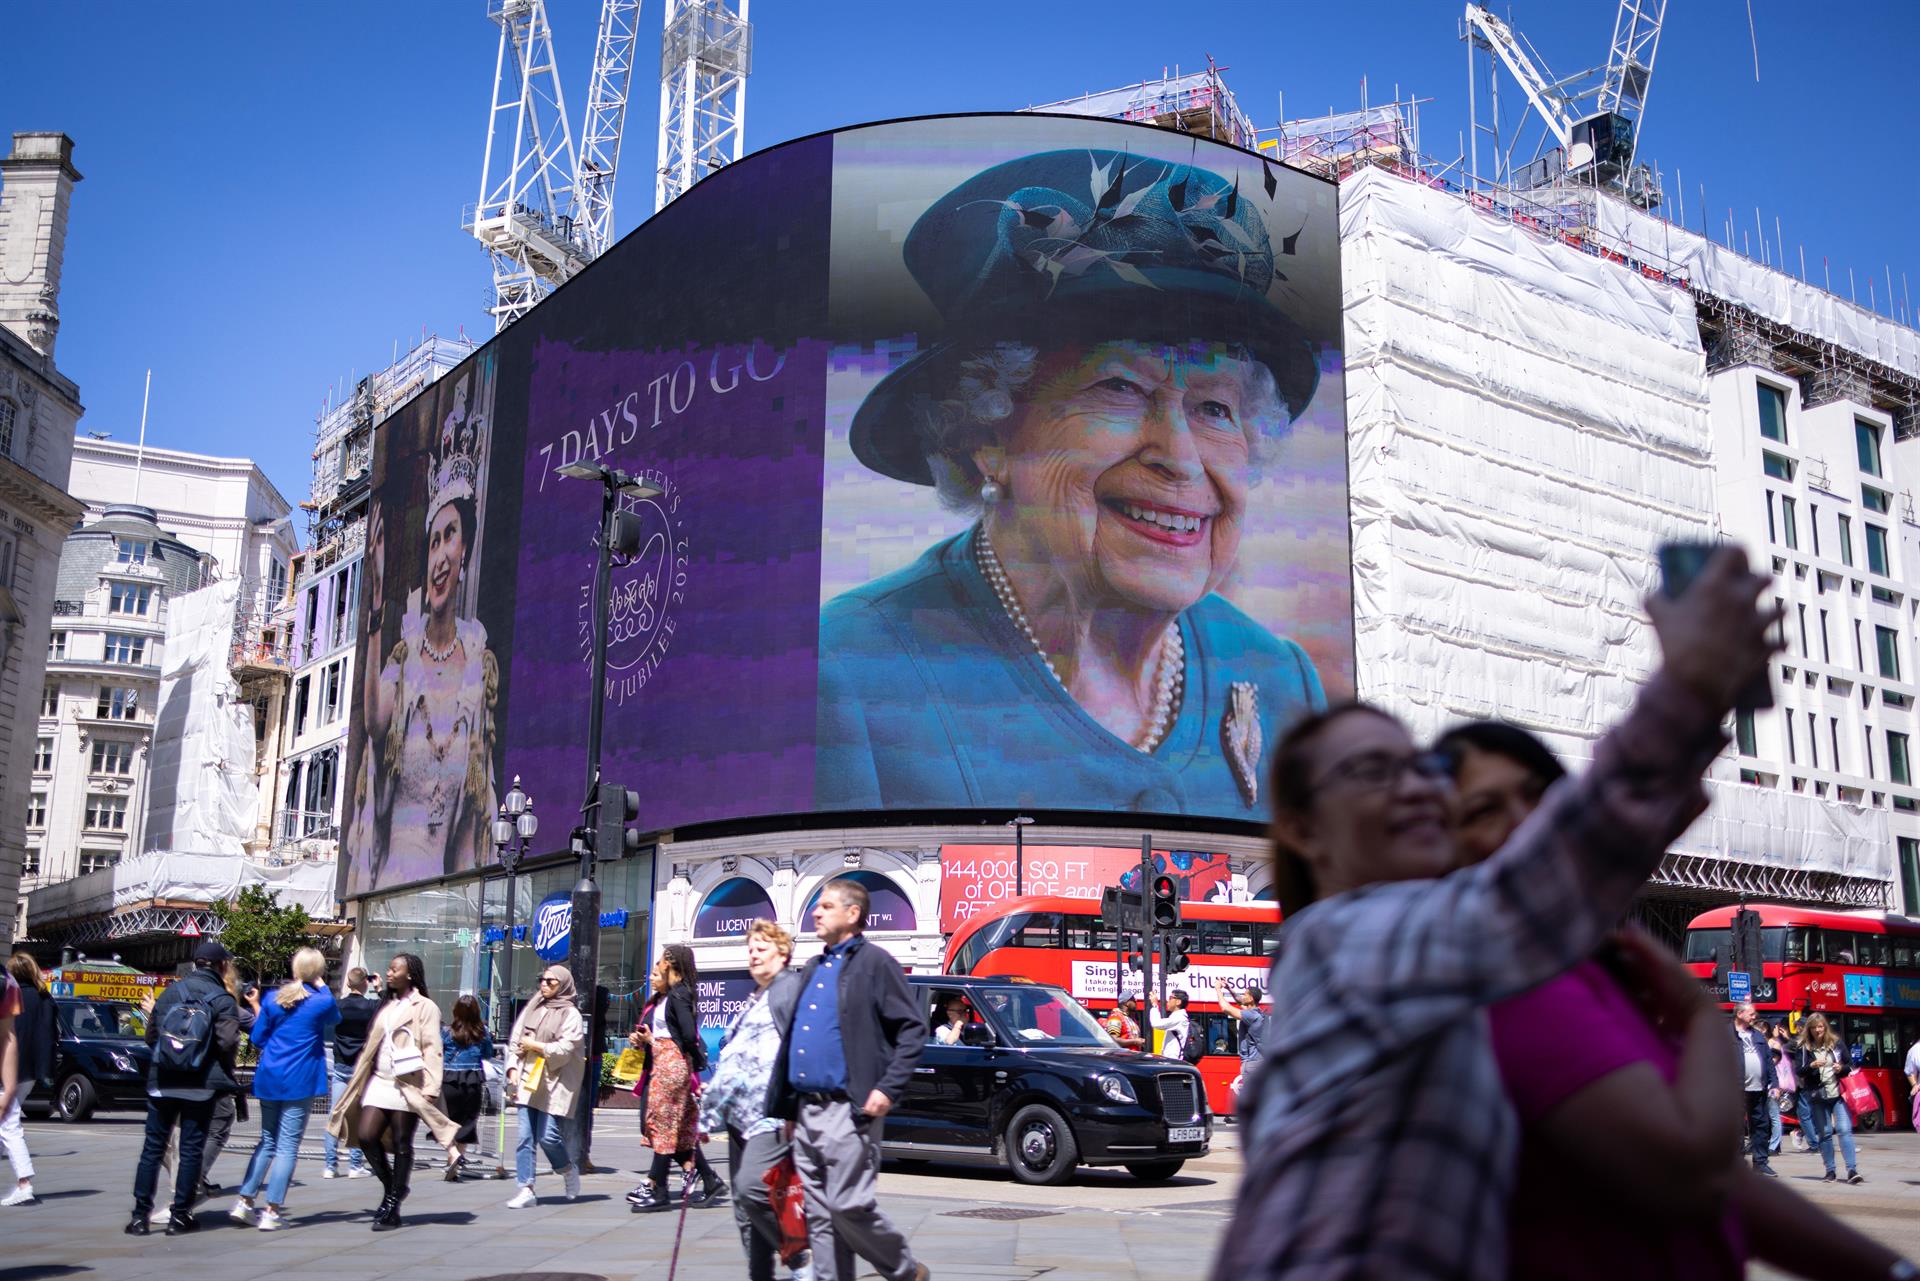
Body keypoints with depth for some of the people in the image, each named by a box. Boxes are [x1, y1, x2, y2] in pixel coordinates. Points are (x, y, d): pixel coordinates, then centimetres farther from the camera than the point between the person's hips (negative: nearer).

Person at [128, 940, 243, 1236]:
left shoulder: (169, 993, 4)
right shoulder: (223, 1000, -9)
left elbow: (150, 1036, 8)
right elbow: (228, 1043, -17)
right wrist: (226, 1071, 3)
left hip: (162, 1083, 3)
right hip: (201, 1086, -3)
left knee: (153, 1147, 10)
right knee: (191, 1149, 5)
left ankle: (140, 1215, 8)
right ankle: (180, 1216, 8)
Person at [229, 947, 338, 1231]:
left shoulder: (274, 998, 4)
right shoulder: (322, 1002, -9)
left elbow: (258, 1038, 7)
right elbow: (335, 1019, 13)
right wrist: (323, 987, 8)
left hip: (269, 1079, 5)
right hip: (300, 1080, -5)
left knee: (267, 1141, 16)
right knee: (288, 1146, -1)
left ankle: (244, 1202, 13)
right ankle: (272, 1212, -2)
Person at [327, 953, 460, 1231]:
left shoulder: (425, 1007, -3)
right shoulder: (387, 1007, 20)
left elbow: (431, 1049, -10)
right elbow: (372, 1047, 21)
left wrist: (431, 1088, -18)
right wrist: (358, 1083, 16)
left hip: (408, 1085, -7)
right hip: (380, 1081, 7)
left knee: (402, 1144, 0)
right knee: (366, 1136, -5)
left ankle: (392, 1206, 7)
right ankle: (391, 1186, 15)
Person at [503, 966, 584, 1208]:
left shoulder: (570, 1014, 0)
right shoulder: (532, 1009, 15)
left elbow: (566, 1048, -10)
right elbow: (515, 1041, 15)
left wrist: (535, 1046, -5)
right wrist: (513, 1069, 3)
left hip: (554, 1085, -5)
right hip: (527, 1081, 5)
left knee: (548, 1136, -8)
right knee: (525, 1137, -1)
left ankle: (568, 1170, 20)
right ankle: (526, 1190, 2)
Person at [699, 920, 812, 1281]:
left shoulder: (793, 988, -5)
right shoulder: (754, 1000, 25)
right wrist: (713, 1106, 22)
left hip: (772, 1114, -10)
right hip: (741, 1115, 10)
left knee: (751, 1187, -22)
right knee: (744, 1206, 7)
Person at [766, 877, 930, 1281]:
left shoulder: (874, 963, -4)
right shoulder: (813, 969, 19)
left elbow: (914, 1028, -9)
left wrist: (888, 1089, -16)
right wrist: (786, 1108, 18)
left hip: (848, 1110, -8)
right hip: (805, 1111, 8)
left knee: (850, 1207, -7)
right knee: (820, 1215, 8)